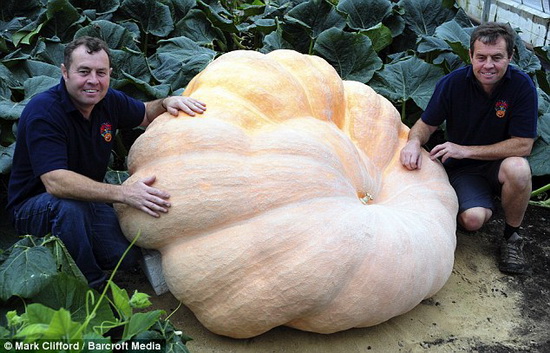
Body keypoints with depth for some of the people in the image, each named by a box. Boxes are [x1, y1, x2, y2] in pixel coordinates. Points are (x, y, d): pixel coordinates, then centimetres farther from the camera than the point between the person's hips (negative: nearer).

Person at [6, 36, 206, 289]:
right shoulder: (42, 111, -26)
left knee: (129, 258, -15)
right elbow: (55, 182, -37)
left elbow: (147, 114, 17)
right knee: (71, 206, -38)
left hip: (88, 199, 6)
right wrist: (123, 193, -45)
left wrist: (167, 102, -7)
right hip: (34, 205, -5)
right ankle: (88, 286, -16)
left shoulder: (110, 101, -5)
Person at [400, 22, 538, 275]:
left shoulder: (522, 86, -15)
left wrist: (466, 150, -23)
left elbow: (523, 145, -17)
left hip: (498, 163, 0)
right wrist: (414, 142, -26)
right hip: (461, 169, 0)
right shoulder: (452, 83, -12)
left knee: (517, 168, -36)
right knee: (473, 219, -28)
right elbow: (426, 124, 0)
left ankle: (511, 237, -8)